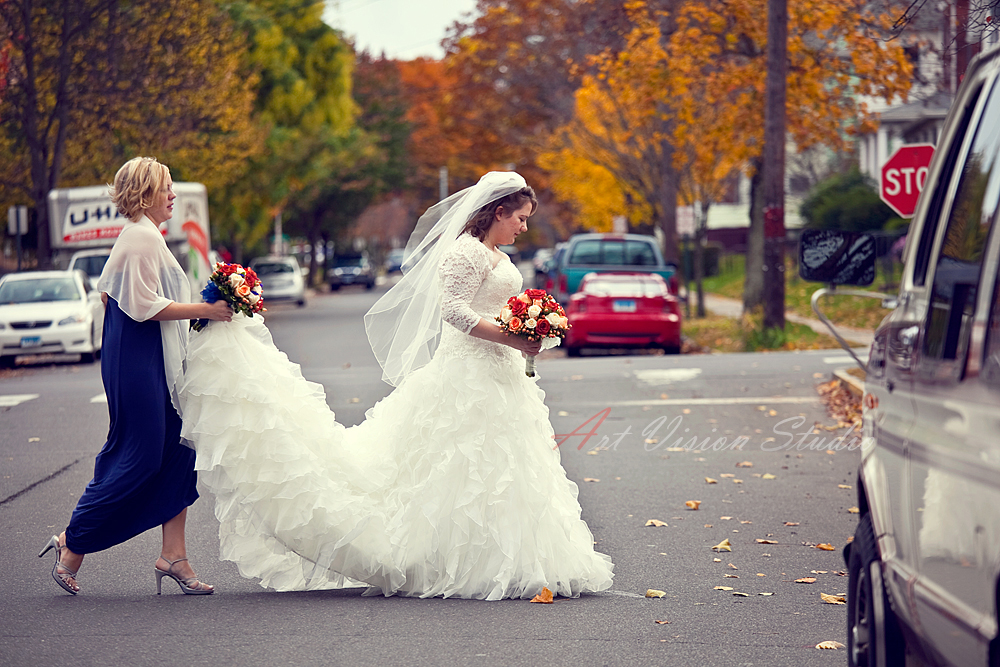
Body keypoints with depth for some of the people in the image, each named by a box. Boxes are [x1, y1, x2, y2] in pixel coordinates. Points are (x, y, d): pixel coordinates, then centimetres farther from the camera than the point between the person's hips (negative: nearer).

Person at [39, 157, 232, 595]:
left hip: (154, 361, 10)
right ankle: (73, 544, 6)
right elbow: (146, 306, -21)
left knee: (177, 453, 6)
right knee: (139, 457, -6)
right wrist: (206, 310, -17)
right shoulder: (143, 237, -15)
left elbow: (108, 292, 23)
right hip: (139, 360, -10)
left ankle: (173, 556, 6)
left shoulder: (139, 236, 17)